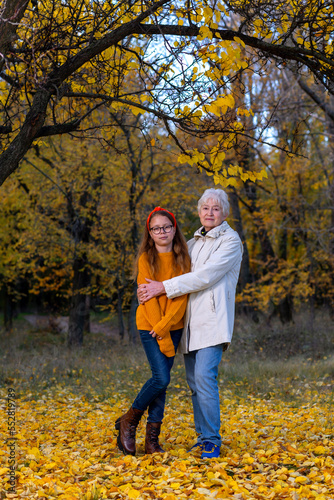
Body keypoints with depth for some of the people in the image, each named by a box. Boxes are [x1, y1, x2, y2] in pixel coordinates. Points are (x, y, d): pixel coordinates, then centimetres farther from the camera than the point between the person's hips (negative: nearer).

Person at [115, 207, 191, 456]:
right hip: (150, 325, -3)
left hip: (174, 325, 3)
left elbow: (183, 295, -2)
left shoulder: (183, 258, 5)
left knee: (161, 379, 2)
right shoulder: (146, 259, -3)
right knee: (161, 378, -13)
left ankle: (152, 439, 8)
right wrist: (163, 339, -12)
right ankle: (128, 421, 8)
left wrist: (164, 326, -15)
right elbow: (148, 299, -8)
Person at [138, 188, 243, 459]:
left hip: (212, 320, -7)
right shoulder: (193, 242, 18)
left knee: (204, 377, -16)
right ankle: (203, 436, 18)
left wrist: (164, 287, -14)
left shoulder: (230, 241, -4)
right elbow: (179, 271, 26)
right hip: (190, 321, 7)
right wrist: (150, 288, 5)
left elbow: (204, 276, -14)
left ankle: (212, 441, -8)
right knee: (194, 382, 8)